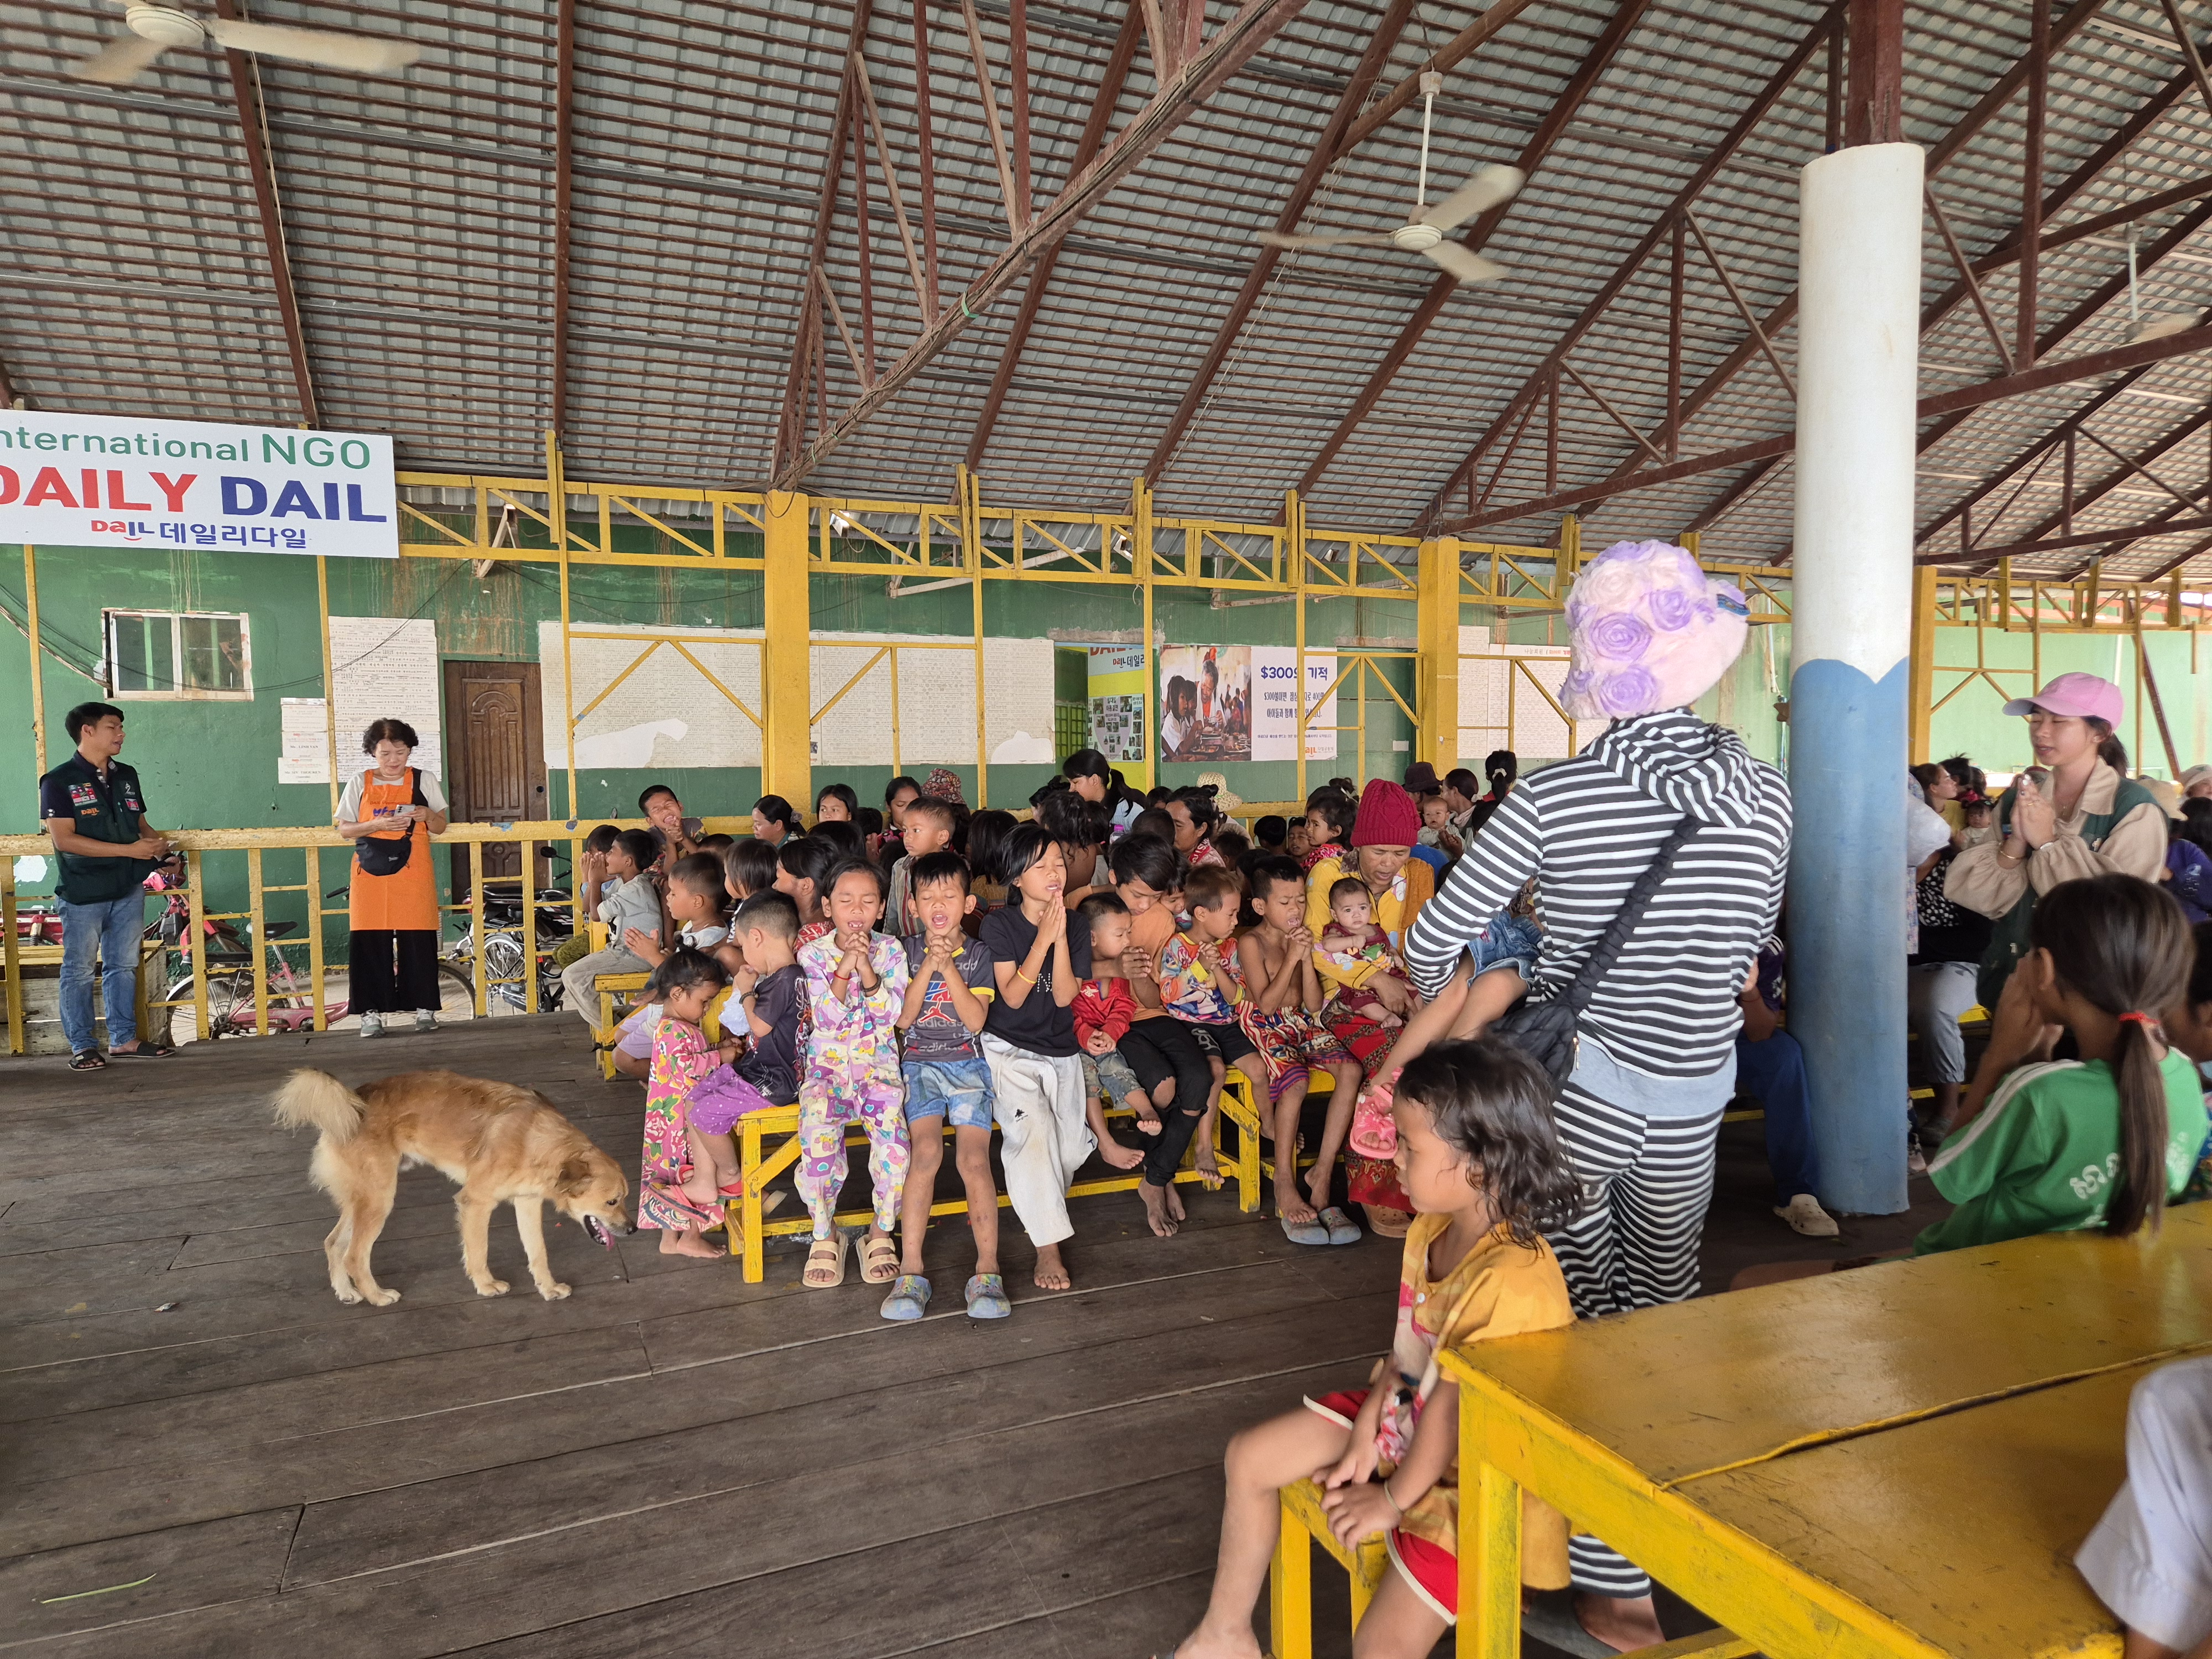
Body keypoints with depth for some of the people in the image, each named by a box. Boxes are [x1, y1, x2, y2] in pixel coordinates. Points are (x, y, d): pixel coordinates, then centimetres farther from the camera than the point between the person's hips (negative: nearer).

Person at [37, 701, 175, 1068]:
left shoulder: (126, 776, 11)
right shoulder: (59, 782, -8)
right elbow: (64, 839, -16)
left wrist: (157, 841, -4)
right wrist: (129, 850, -21)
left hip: (129, 890, 6)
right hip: (83, 895, -6)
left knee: (124, 966, 11)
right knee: (79, 971, 3)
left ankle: (124, 1039, 19)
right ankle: (83, 1046, 11)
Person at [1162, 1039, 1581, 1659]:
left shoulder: (1514, 1283, -35)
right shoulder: (1432, 1229, -7)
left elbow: (1453, 1410, -26)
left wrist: (1393, 1498, -14)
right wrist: (1367, 1430, -1)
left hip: (1469, 1485, -9)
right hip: (1405, 1417, 9)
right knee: (1250, 1458, 11)